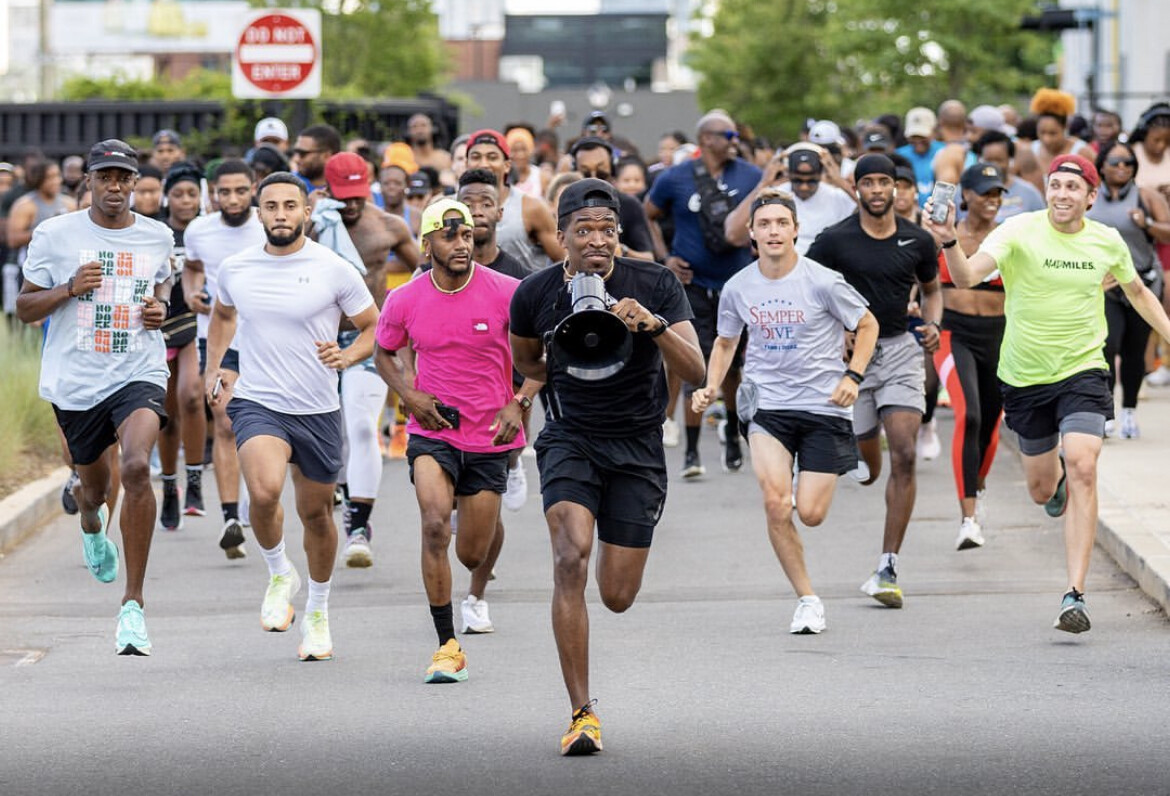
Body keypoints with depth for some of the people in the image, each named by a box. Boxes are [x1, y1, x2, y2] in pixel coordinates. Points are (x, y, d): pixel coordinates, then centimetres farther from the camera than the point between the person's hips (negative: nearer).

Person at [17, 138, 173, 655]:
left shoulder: (157, 237, 5)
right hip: (74, 380, 1)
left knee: (137, 467, -26)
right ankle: (91, 524, 60)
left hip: (139, 374, -1)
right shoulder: (55, 235, -3)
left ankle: (133, 603, -20)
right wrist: (71, 288, -16)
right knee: (94, 485, 16)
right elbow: (25, 308, 2)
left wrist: (160, 306, 4)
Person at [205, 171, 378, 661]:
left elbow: (375, 327, 2)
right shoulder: (235, 269, 2)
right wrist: (213, 368, 16)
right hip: (257, 404, 0)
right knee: (265, 492, -27)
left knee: (315, 513, 12)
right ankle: (280, 575, 2)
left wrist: (348, 355, -18)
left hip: (318, 411, 0)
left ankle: (317, 612, 36)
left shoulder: (335, 271, -7)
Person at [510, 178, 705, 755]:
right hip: (570, 440, 0)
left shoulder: (655, 285, -11)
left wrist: (654, 325, -34)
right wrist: (561, 378, 5)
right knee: (571, 560, -24)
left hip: (637, 446, 0)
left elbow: (696, 372, -20)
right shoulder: (535, 295, -5)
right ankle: (582, 714, -21)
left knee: (618, 597, 2)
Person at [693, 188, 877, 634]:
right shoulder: (738, 288, 2)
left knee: (810, 514, -6)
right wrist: (711, 387, 5)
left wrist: (852, 376, -8)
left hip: (823, 407, -2)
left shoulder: (822, 282, -8)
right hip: (765, 406, 2)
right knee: (775, 502, -20)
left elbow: (867, 325, 5)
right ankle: (807, 600, -6)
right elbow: (726, 342, 20)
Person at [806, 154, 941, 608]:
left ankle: (888, 569, -12)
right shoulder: (834, 241, -6)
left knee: (904, 457, -14)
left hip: (901, 350, 1)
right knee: (868, 470, 6)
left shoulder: (917, 241, 2)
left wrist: (933, 324, -1)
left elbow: (931, 289, 19)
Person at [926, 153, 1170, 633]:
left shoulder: (1108, 242, -1)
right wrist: (949, 243, -47)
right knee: (1041, 489, 13)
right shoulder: (1019, 232, -12)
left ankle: (1074, 596, -20)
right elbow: (967, 276, -28)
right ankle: (1056, 477, 55)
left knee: (1082, 469, -21)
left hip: (1083, 372, 0)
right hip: (1026, 377, 0)